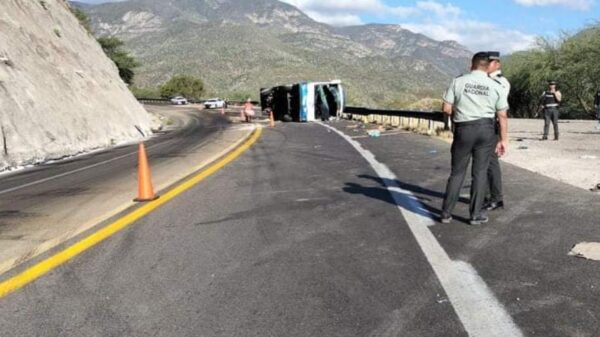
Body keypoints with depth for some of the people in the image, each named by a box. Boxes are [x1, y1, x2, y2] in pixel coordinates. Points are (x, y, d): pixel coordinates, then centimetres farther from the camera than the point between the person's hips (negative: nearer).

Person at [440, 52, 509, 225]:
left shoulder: (458, 81, -3)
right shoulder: (495, 86, 2)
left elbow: (446, 109, -5)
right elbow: (502, 116, 1)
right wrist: (504, 139, 7)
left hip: (463, 129, 0)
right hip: (486, 129, 1)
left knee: (457, 172, 9)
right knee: (479, 172, 8)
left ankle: (446, 213, 12)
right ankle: (476, 215, 12)